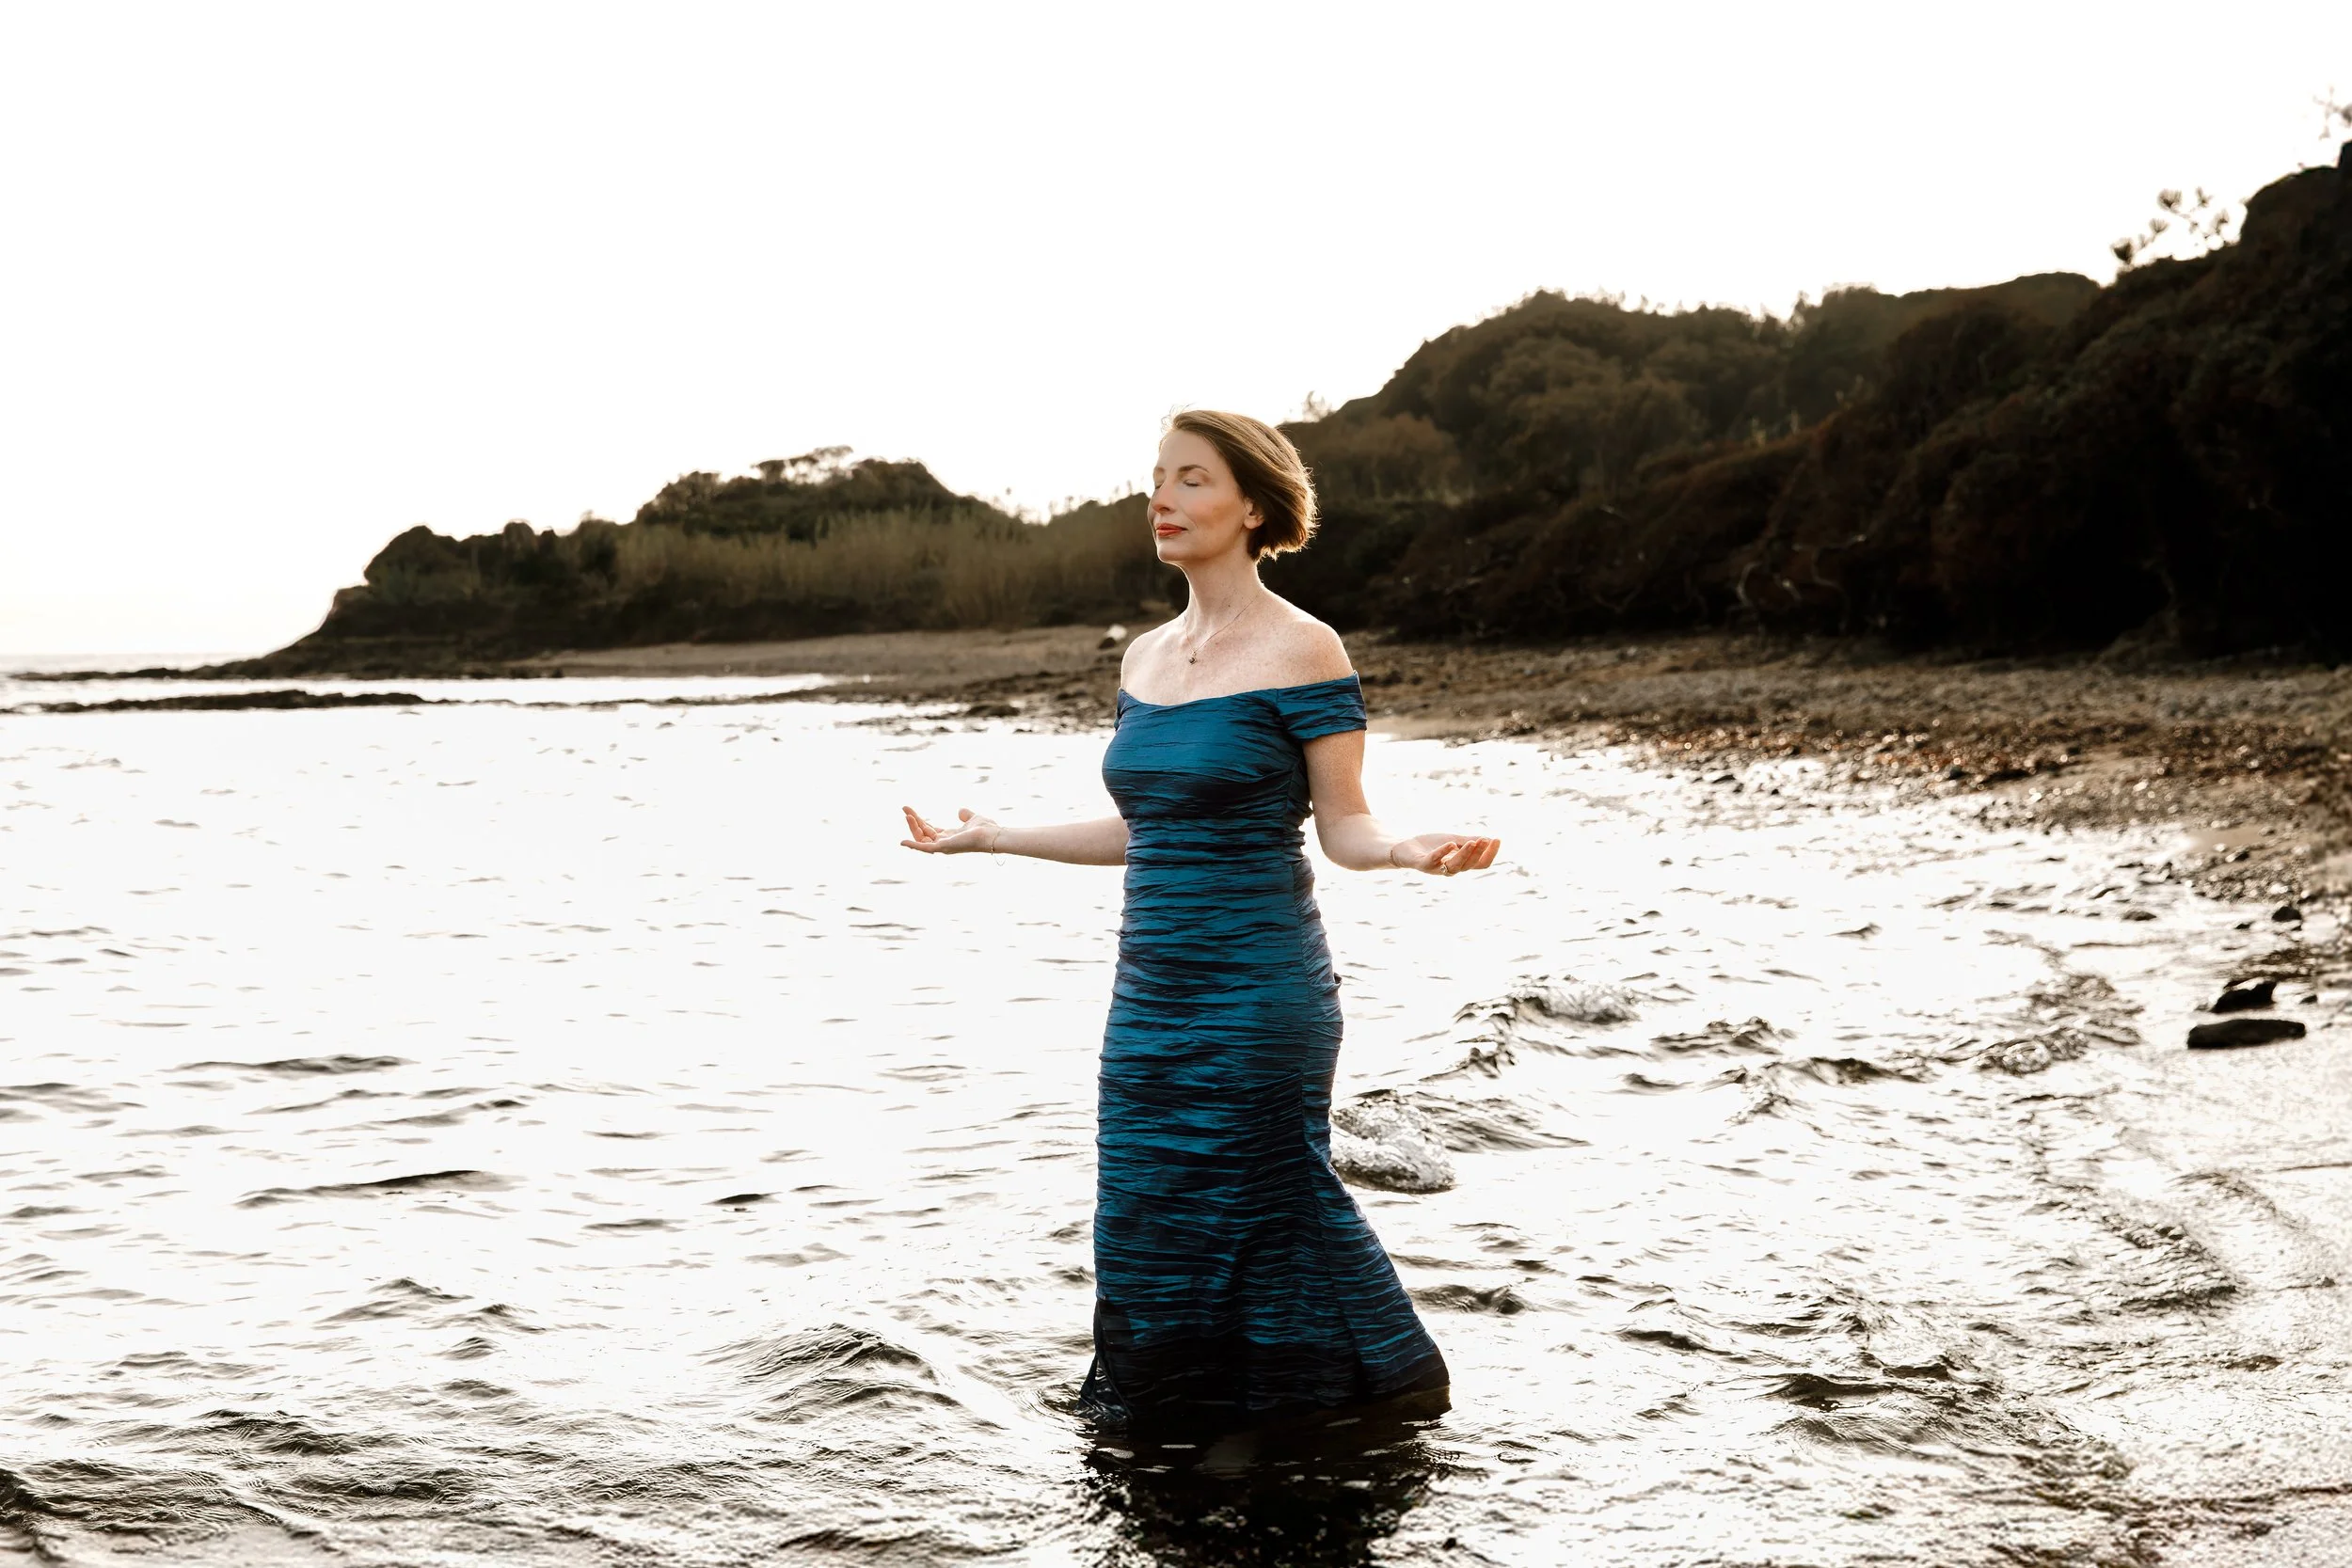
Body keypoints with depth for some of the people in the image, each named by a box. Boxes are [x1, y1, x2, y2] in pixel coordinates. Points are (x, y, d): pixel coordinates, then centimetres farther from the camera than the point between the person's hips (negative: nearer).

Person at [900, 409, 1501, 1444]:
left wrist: (1417, 850, -29)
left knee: (1261, 1212, -2)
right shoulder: (1146, 656, 12)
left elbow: (1345, 829, -8)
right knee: (1148, 1220, 9)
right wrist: (990, 836, 24)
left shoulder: (1301, 651, -8)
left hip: (1256, 992, -7)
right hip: (1152, 993, 7)